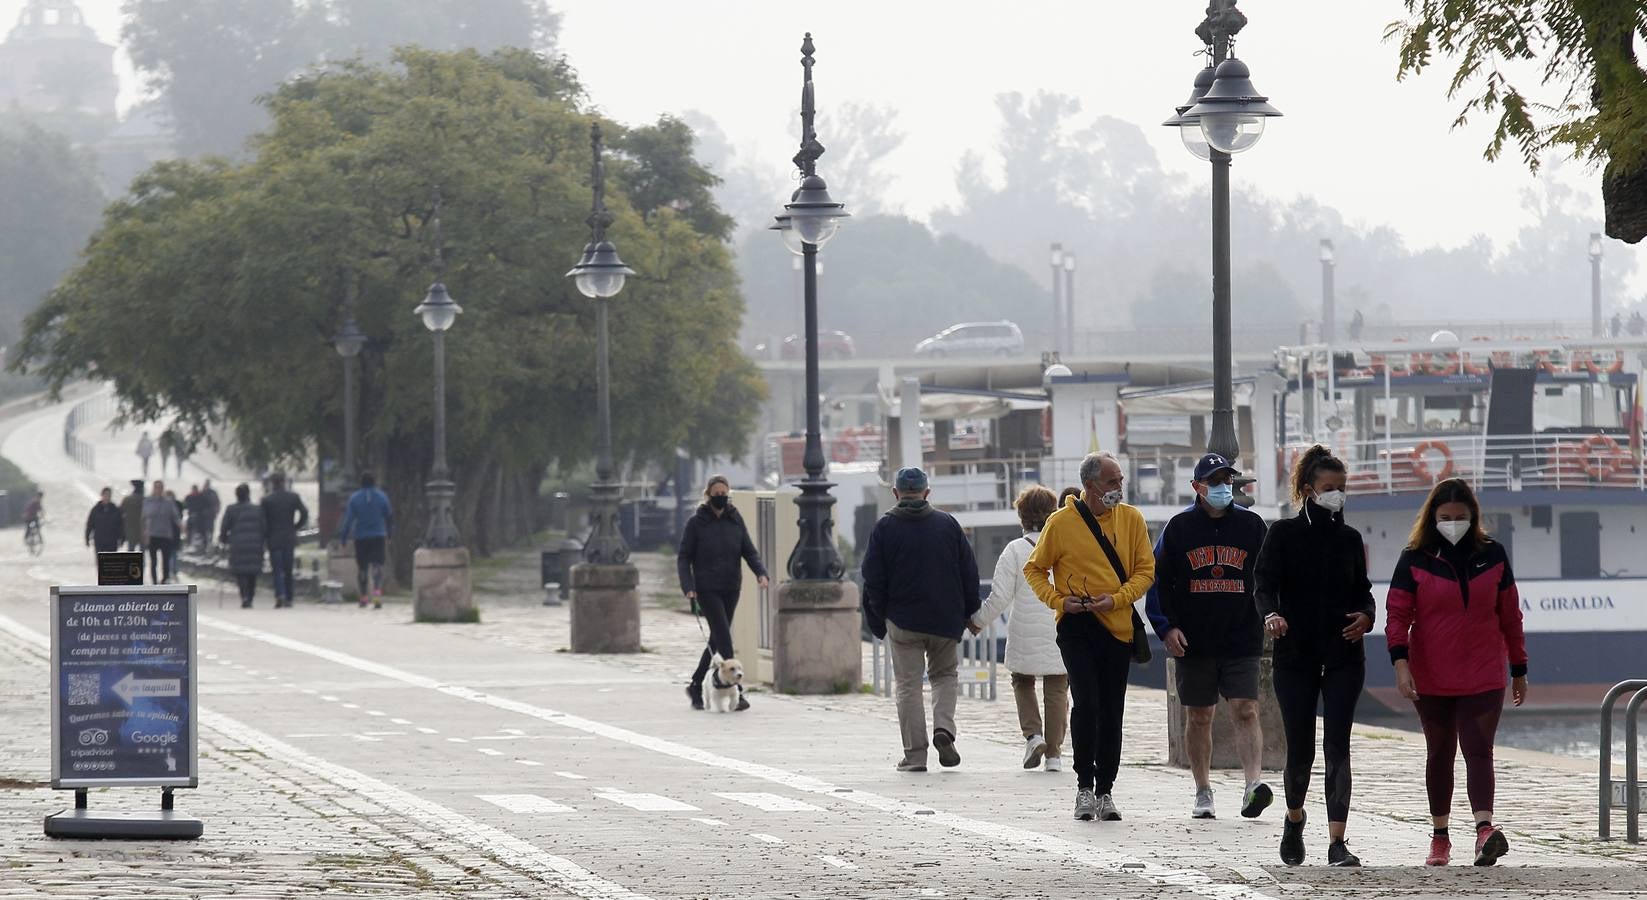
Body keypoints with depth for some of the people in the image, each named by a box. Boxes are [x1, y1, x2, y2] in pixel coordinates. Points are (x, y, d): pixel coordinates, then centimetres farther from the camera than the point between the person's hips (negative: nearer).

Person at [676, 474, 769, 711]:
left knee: (717, 639, 10)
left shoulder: (735, 520, 6)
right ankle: (737, 692, -14)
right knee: (724, 639, -12)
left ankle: (695, 686, 25)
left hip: (731, 589, 5)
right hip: (707, 589, -5)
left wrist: (761, 573, -13)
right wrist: (688, 587, -16)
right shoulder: (696, 523, -4)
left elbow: (749, 551, 6)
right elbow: (683, 558, -3)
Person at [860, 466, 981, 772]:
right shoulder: (948, 524, 2)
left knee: (908, 685, 4)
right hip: (946, 620, 2)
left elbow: (873, 579, -4)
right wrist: (969, 613, 13)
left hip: (903, 620, -2)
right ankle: (944, 729, -4)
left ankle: (915, 754, 1)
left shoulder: (885, 528, -4)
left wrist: (878, 620, 4)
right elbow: (970, 572, 4)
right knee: (945, 675, 19)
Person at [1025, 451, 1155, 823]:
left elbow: (1146, 569, 4)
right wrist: (1058, 600, -10)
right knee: (1087, 701, -15)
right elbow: (1035, 569, 5)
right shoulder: (1061, 522, -3)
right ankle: (1084, 787, -4)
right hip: (1077, 626, -3)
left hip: (1118, 626, 3)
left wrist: (1117, 598, -12)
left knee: (1111, 712, 6)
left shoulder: (1132, 519, 3)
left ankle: (1105, 792, 14)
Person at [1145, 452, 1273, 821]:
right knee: (1198, 717, 7)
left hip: (1241, 641, 0)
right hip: (1193, 642, 0)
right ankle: (1203, 794, 17)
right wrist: (1166, 626, -5)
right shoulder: (1179, 527, 4)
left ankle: (1253, 784, -22)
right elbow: (1158, 579, 5)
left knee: (1246, 711, -13)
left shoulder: (1251, 525, 6)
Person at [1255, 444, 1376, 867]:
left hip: (1343, 656, 2)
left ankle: (1337, 841, -12)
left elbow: (1362, 590, 15)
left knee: (1337, 746, -8)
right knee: (1300, 748, 3)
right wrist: (1271, 614, -31)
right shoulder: (1283, 534, 0)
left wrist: (1366, 615, -7)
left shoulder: (1349, 538, 10)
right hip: (1296, 654, -2)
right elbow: (1265, 584, -9)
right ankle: (1294, 818, 33)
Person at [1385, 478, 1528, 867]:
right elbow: (1397, 615, -4)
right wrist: (1400, 663, -18)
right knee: (1440, 754, 11)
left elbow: (1509, 615, 11)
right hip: (1432, 679, 0)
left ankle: (1485, 829, -29)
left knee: (1478, 750, -13)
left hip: (1483, 676, 0)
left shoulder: (1492, 555, 4)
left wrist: (1519, 670, 13)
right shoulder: (1415, 559, -1)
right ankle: (1440, 838, 20)